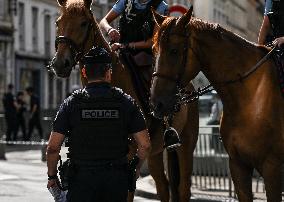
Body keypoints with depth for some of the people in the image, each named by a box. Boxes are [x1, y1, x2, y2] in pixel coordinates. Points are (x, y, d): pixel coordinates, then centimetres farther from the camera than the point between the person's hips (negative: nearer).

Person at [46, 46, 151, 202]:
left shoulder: (72, 103, -3)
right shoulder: (126, 101, 0)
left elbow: (53, 147, -6)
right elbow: (145, 145, -1)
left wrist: (52, 176, 8)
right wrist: (135, 169, 16)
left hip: (81, 178, -1)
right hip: (117, 180, 1)